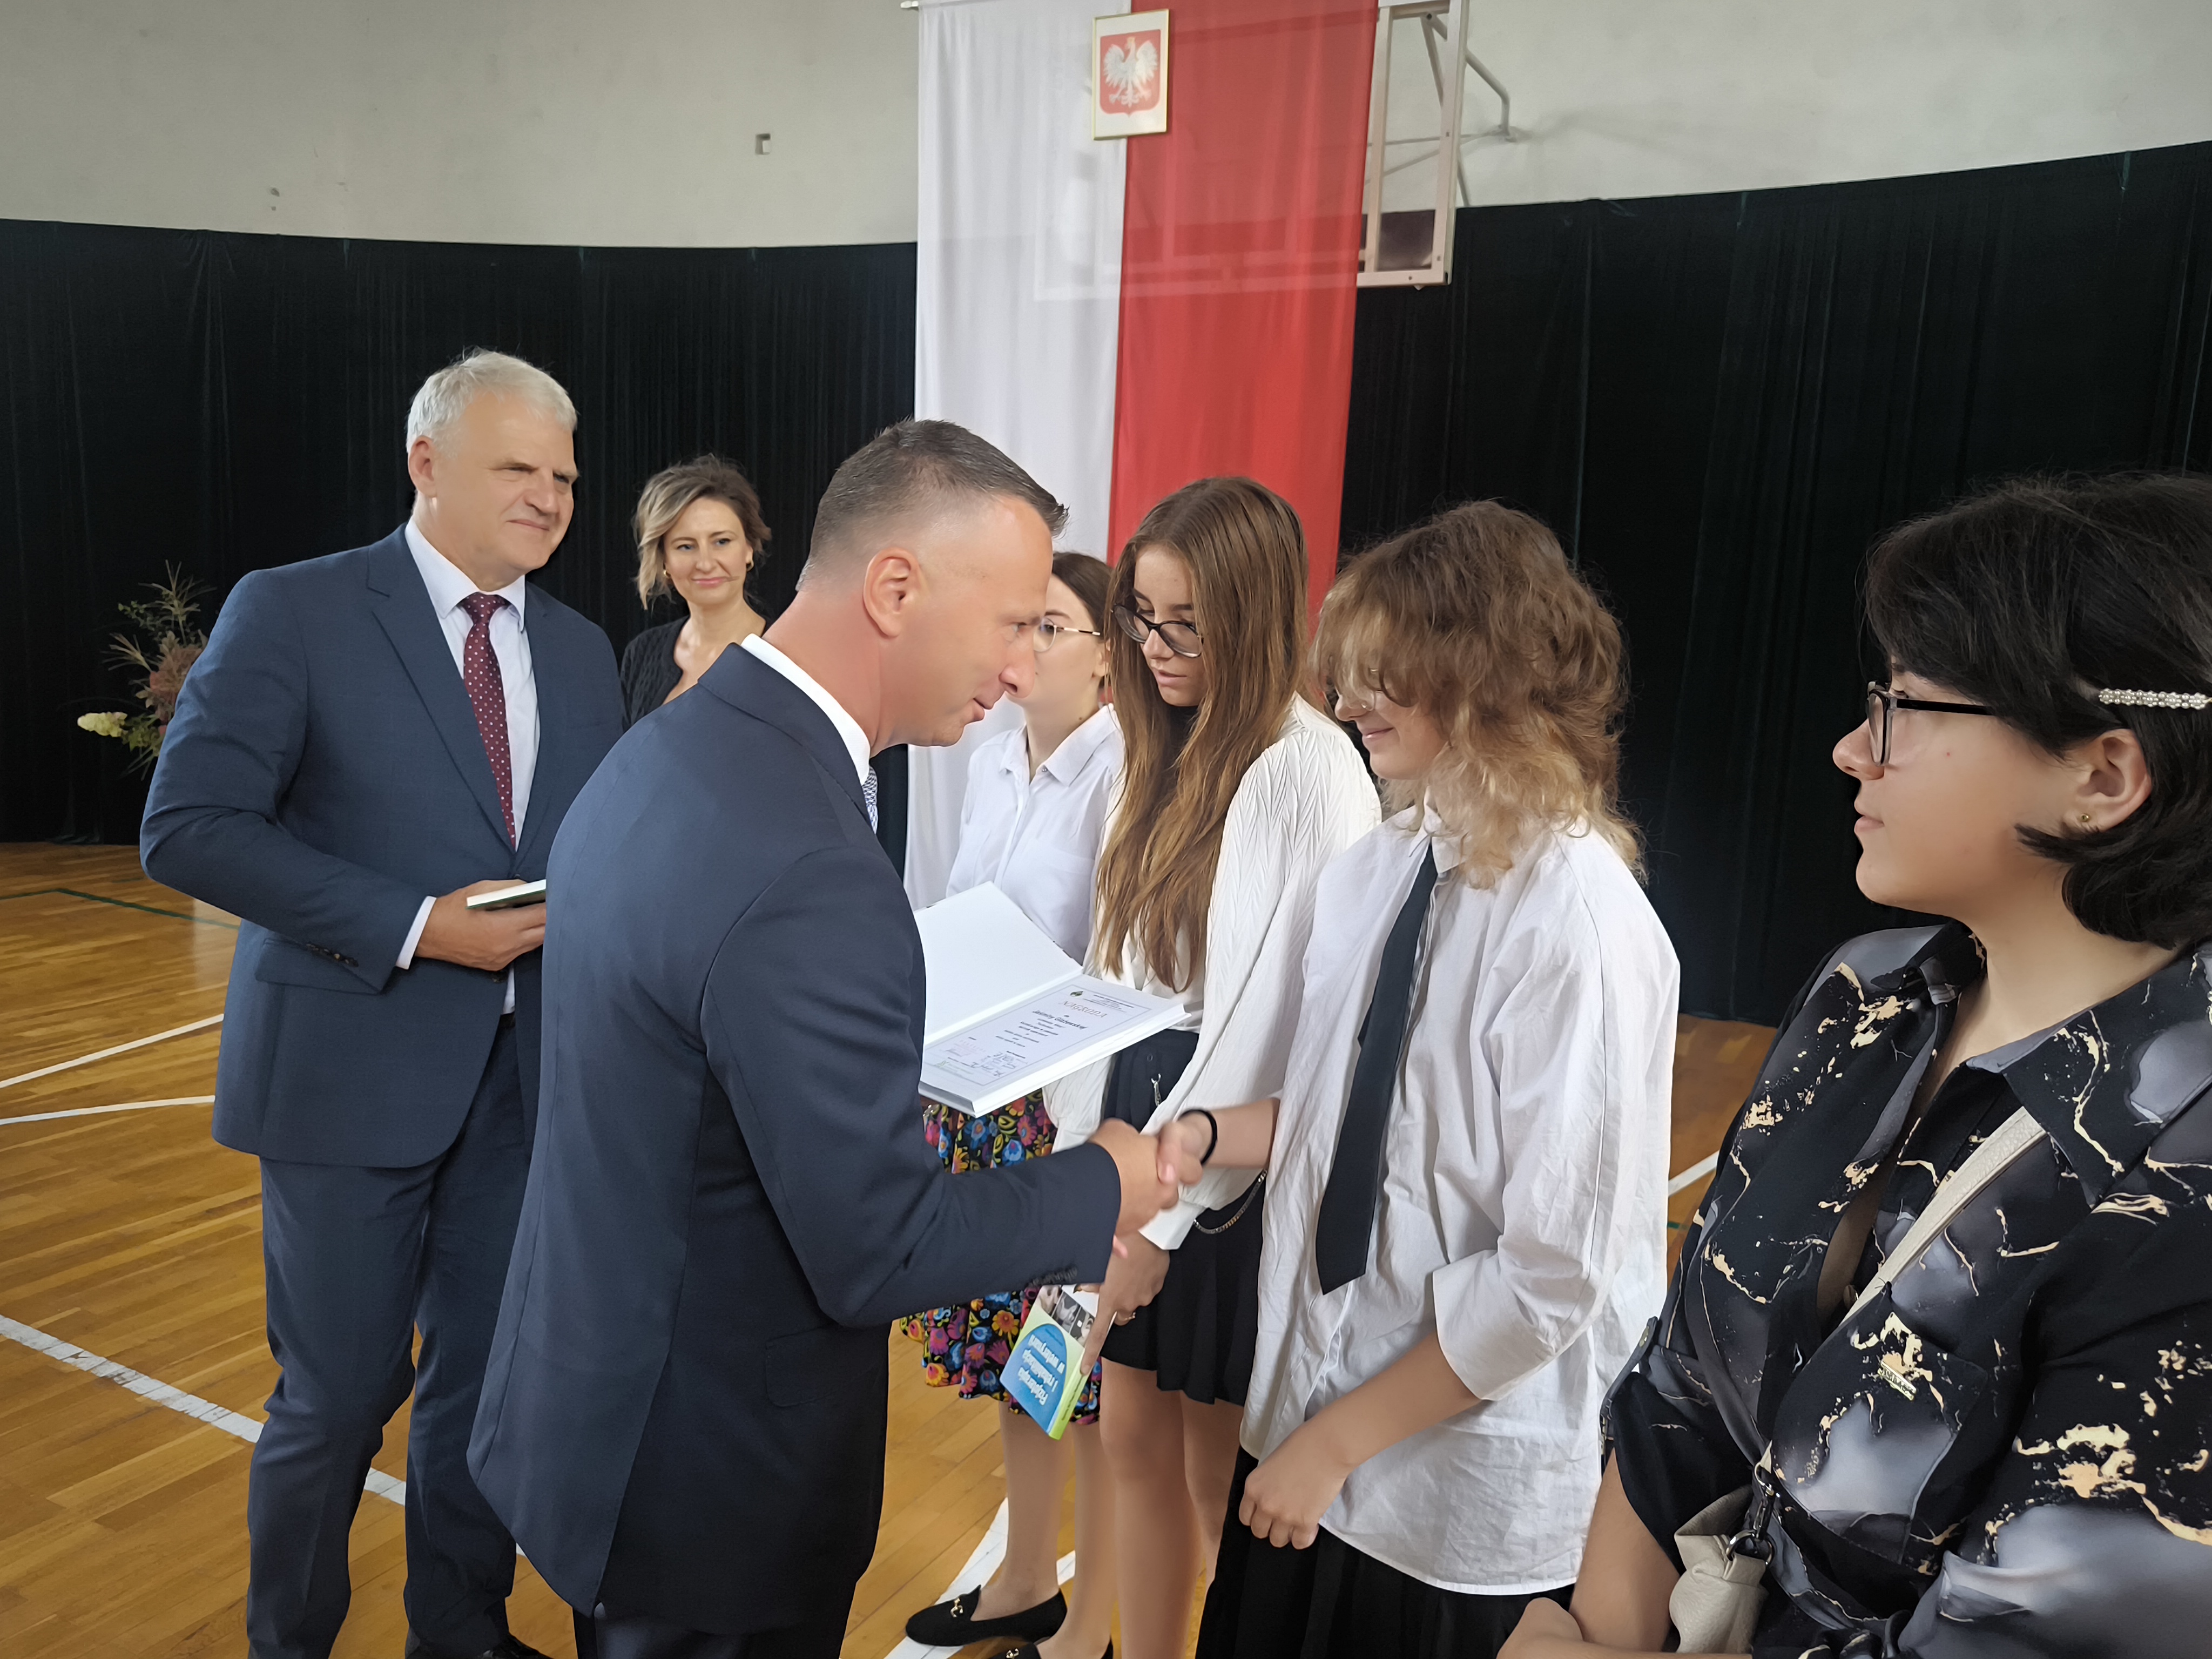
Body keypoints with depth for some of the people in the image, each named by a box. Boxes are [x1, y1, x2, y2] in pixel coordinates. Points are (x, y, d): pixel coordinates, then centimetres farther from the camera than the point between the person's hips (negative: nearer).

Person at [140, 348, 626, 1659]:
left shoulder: (581, 651, 10)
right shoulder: (292, 614, -7)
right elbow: (189, 828, -13)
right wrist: (413, 926, -19)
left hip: (528, 1071, 5)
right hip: (356, 1070, -4)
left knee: (489, 1378, 16)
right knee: (341, 1394, 8)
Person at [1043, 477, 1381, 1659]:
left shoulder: (1307, 774, -19)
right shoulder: (1165, 748, 7)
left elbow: (1260, 1026, -20)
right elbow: (1116, 968, 10)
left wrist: (1161, 1212, -15)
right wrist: (1084, 1142, 6)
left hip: (1233, 1166, -7)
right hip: (1129, 1124, 7)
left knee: (1223, 1475, 10)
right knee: (1133, 1440, 18)